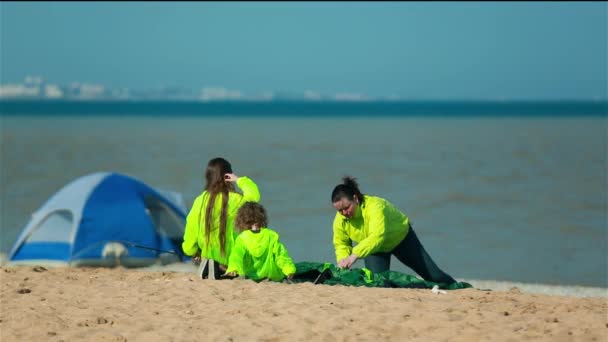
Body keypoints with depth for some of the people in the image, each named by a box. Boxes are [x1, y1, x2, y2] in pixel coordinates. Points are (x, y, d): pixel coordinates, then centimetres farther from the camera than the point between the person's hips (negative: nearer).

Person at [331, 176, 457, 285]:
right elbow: (341, 244, -9)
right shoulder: (340, 221, -22)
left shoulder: (374, 206, -41)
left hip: (401, 236, -4)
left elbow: (377, 237, -53)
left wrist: (354, 255, -63)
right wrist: (342, 260, -31)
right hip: (375, 249, 4)